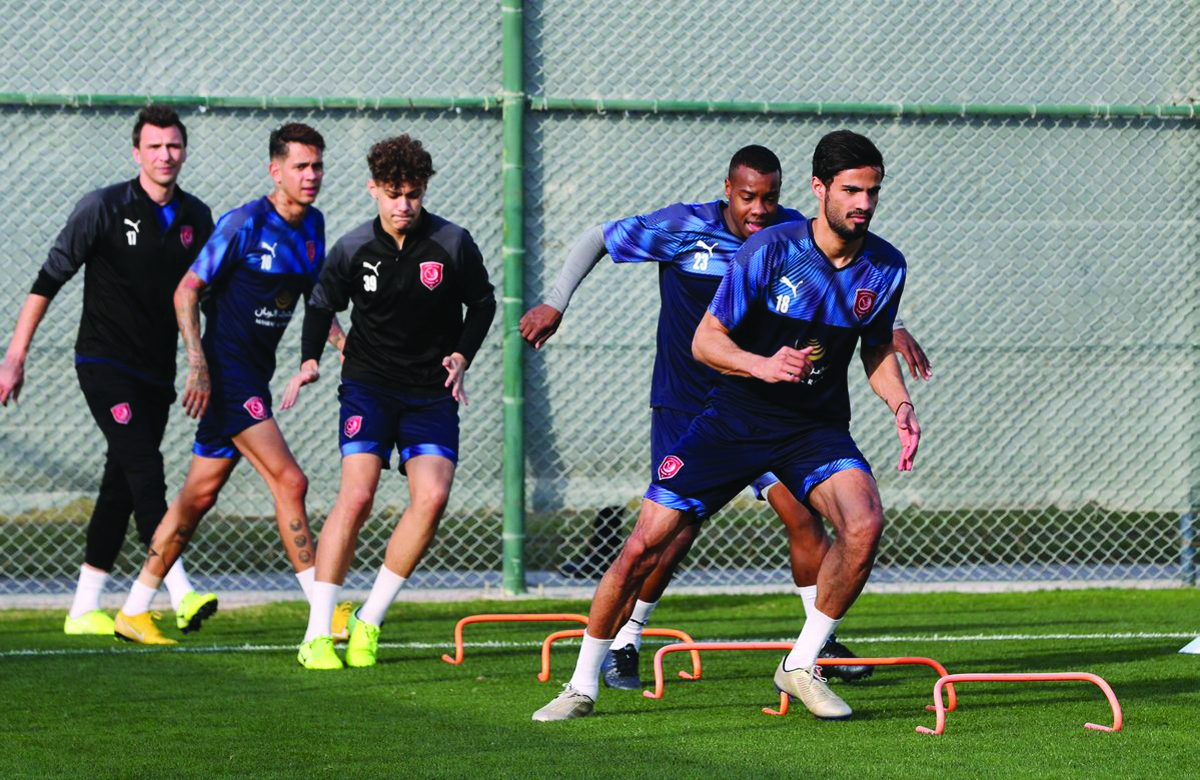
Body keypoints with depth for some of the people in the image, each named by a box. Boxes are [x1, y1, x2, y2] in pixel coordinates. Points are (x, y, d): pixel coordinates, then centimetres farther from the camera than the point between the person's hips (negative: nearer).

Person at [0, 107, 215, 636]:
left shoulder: (196, 217, 6)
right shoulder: (104, 208, -8)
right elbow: (50, 279, -5)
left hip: (156, 373, 5)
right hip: (104, 364, -5)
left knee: (121, 485, 6)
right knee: (144, 468, -20)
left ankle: (83, 609, 13)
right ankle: (180, 592, -30)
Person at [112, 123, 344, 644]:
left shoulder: (312, 225, 9)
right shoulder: (245, 224, -14)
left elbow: (312, 296, 23)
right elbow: (187, 290, -13)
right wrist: (198, 362, -21)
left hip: (254, 375, 8)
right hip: (226, 373, -8)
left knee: (200, 493, 10)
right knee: (289, 481, -14)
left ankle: (134, 611, 16)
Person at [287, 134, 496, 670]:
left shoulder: (453, 245, -6)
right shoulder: (353, 249, -4)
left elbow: (482, 303, 9)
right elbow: (322, 304, 12)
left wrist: (462, 355, -5)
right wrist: (310, 359, -3)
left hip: (432, 392, 1)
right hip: (368, 384, -1)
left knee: (432, 496, -17)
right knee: (356, 495, -18)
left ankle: (369, 622, -2)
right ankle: (317, 635, -13)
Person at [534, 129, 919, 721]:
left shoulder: (885, 267, -4)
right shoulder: (771, 250, -16)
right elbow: (705, 340, -13)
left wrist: (900, 405, -4)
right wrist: (761, 365, -31)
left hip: (817, 428, 2)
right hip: (735, 419, -2)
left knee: (864, 523, -27)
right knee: (645, 544, -9)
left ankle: (802, 665, -7)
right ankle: (583, 685, 10)